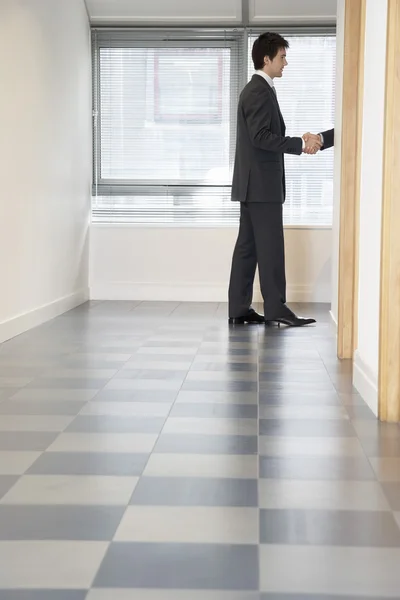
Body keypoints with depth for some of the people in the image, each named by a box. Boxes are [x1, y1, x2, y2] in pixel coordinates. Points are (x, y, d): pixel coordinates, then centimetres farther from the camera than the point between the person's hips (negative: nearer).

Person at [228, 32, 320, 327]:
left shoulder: (258, 89, 19)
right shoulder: (259, 92, -13)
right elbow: (262, 137, -22)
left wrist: (300, 142, 11)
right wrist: (301, 144, -18)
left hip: (254, 183, 10)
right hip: (261, 183, -10)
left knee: (248, 246, 9)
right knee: (271, 247, -6)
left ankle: (239, 309, 11)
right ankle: (275, 309, -2)